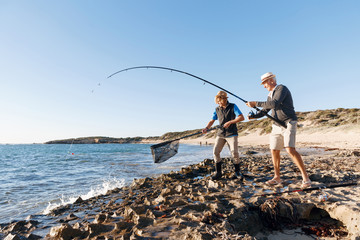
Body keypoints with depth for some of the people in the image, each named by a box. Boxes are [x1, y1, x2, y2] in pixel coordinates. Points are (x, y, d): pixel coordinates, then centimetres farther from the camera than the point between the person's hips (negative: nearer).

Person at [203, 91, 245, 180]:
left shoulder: (233, 106, -1)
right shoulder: (217, 109, 9)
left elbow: (242, 117, -10)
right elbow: (212, 121, 9)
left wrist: (230, 122, -20)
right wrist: (206, 128, -10)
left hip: (231, 134, -3)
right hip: (220, 134, 4)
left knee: (234, 152, -12)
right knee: (215, 152, -6)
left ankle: (237, 172, 10)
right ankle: (218, 172, 7)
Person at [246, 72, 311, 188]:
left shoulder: (281, 88, -10)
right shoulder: (270, 95, 16)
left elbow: (274, 104, -26)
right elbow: (264, 111, 18)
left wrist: (256, 103, -24)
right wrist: (252, 116, 1)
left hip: (288, 123, -8)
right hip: (276, 126, 8)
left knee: (290, 149, -20)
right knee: (274, 151, 5)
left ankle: (305, 178, -7)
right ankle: (277, 177, 17)